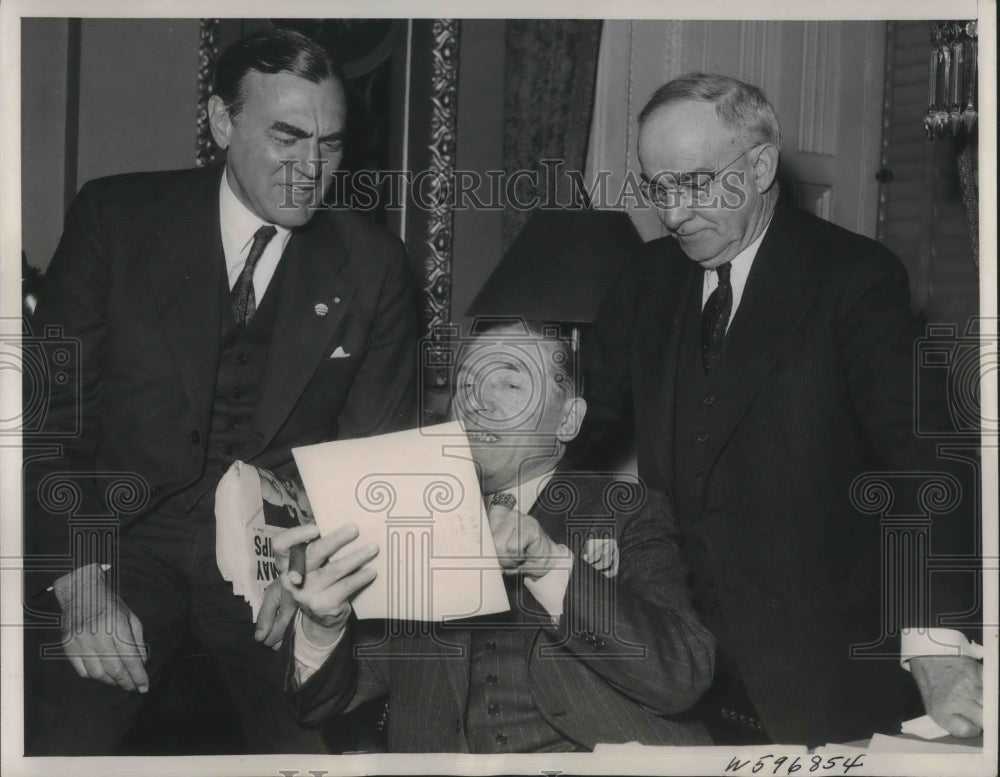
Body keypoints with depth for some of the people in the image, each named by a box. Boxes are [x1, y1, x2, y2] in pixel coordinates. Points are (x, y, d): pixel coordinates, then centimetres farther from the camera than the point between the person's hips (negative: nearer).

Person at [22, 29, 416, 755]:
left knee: (325, 746, -19)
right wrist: (81, 583, -15)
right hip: (128, 535, 0)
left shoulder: (373, 265, 2)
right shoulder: (116, 216, -1)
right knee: (57, 745, -21)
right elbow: (50, 408, -3)